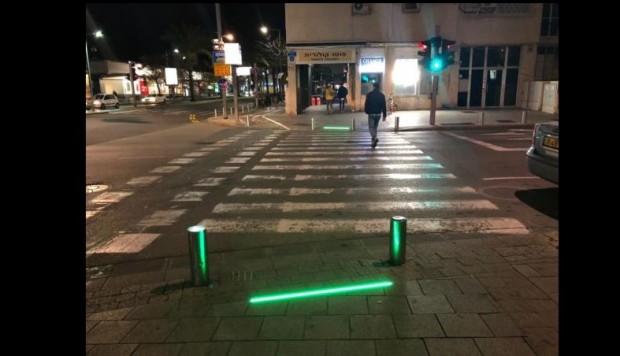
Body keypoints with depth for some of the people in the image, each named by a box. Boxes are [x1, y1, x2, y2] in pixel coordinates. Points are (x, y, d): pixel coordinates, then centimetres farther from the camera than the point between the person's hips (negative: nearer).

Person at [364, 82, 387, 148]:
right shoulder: (382, 95, 0)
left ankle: (374, 138, -25)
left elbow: (366, 104, -4)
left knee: (371, 127, -1)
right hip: (378, 114, 3)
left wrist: (366, 111, 13)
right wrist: (384, 115, 3)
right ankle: (373, 139, 27)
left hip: (371, 114, -3)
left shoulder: (369, 94, -8)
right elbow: (383, 106, -1)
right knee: (375, 127, 20)